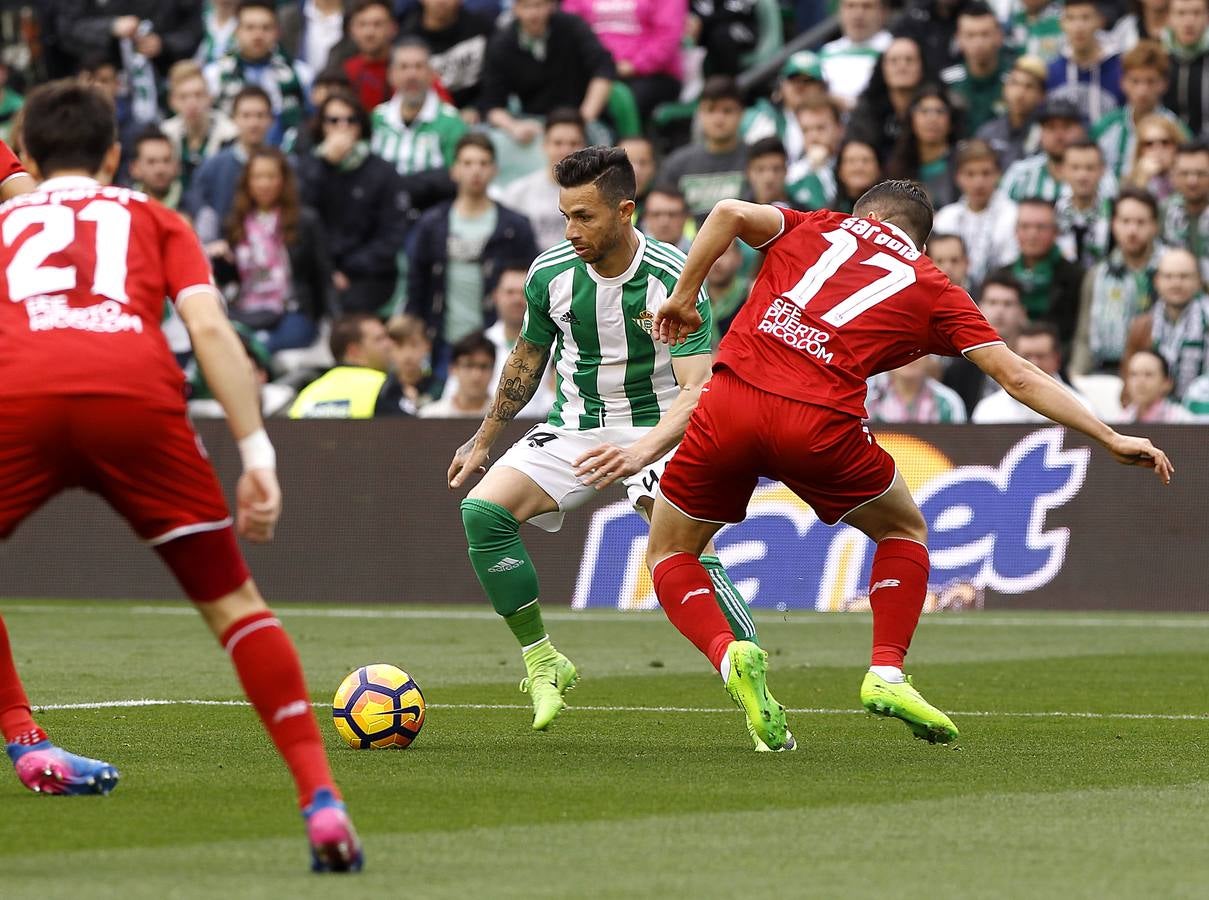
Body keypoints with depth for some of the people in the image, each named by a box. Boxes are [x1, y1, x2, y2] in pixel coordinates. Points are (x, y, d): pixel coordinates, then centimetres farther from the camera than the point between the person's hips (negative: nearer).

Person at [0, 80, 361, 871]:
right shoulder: (151, 218, 29)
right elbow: (210, 327, 12)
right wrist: (258, 454, 7)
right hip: (137, 397, 0)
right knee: (234, 604, 9)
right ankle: (321, 797, -5)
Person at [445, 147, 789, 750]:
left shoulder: (675, 279, -20)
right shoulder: (550, 274, -7)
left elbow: (697, 392, -26)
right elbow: (528, 358, 13)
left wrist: (639, 454, -43)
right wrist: (482, 443, 22)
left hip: (658, 430, -4)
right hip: (574, 428, 4)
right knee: (483, 510, -19)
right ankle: (543, 664, -4)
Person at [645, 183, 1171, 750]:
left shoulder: (816, 229, 23)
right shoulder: (934, 292, 19)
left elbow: (730, 213, 4)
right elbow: (1017, 377, 14)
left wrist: (683, 298, 14)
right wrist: (1112, 439, 18)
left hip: (730, 405, 1)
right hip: (820, 423, -1)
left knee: (669, 554, 20)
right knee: (905, 532, 28)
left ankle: (729, 656, -8)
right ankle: (886, 673, 10)